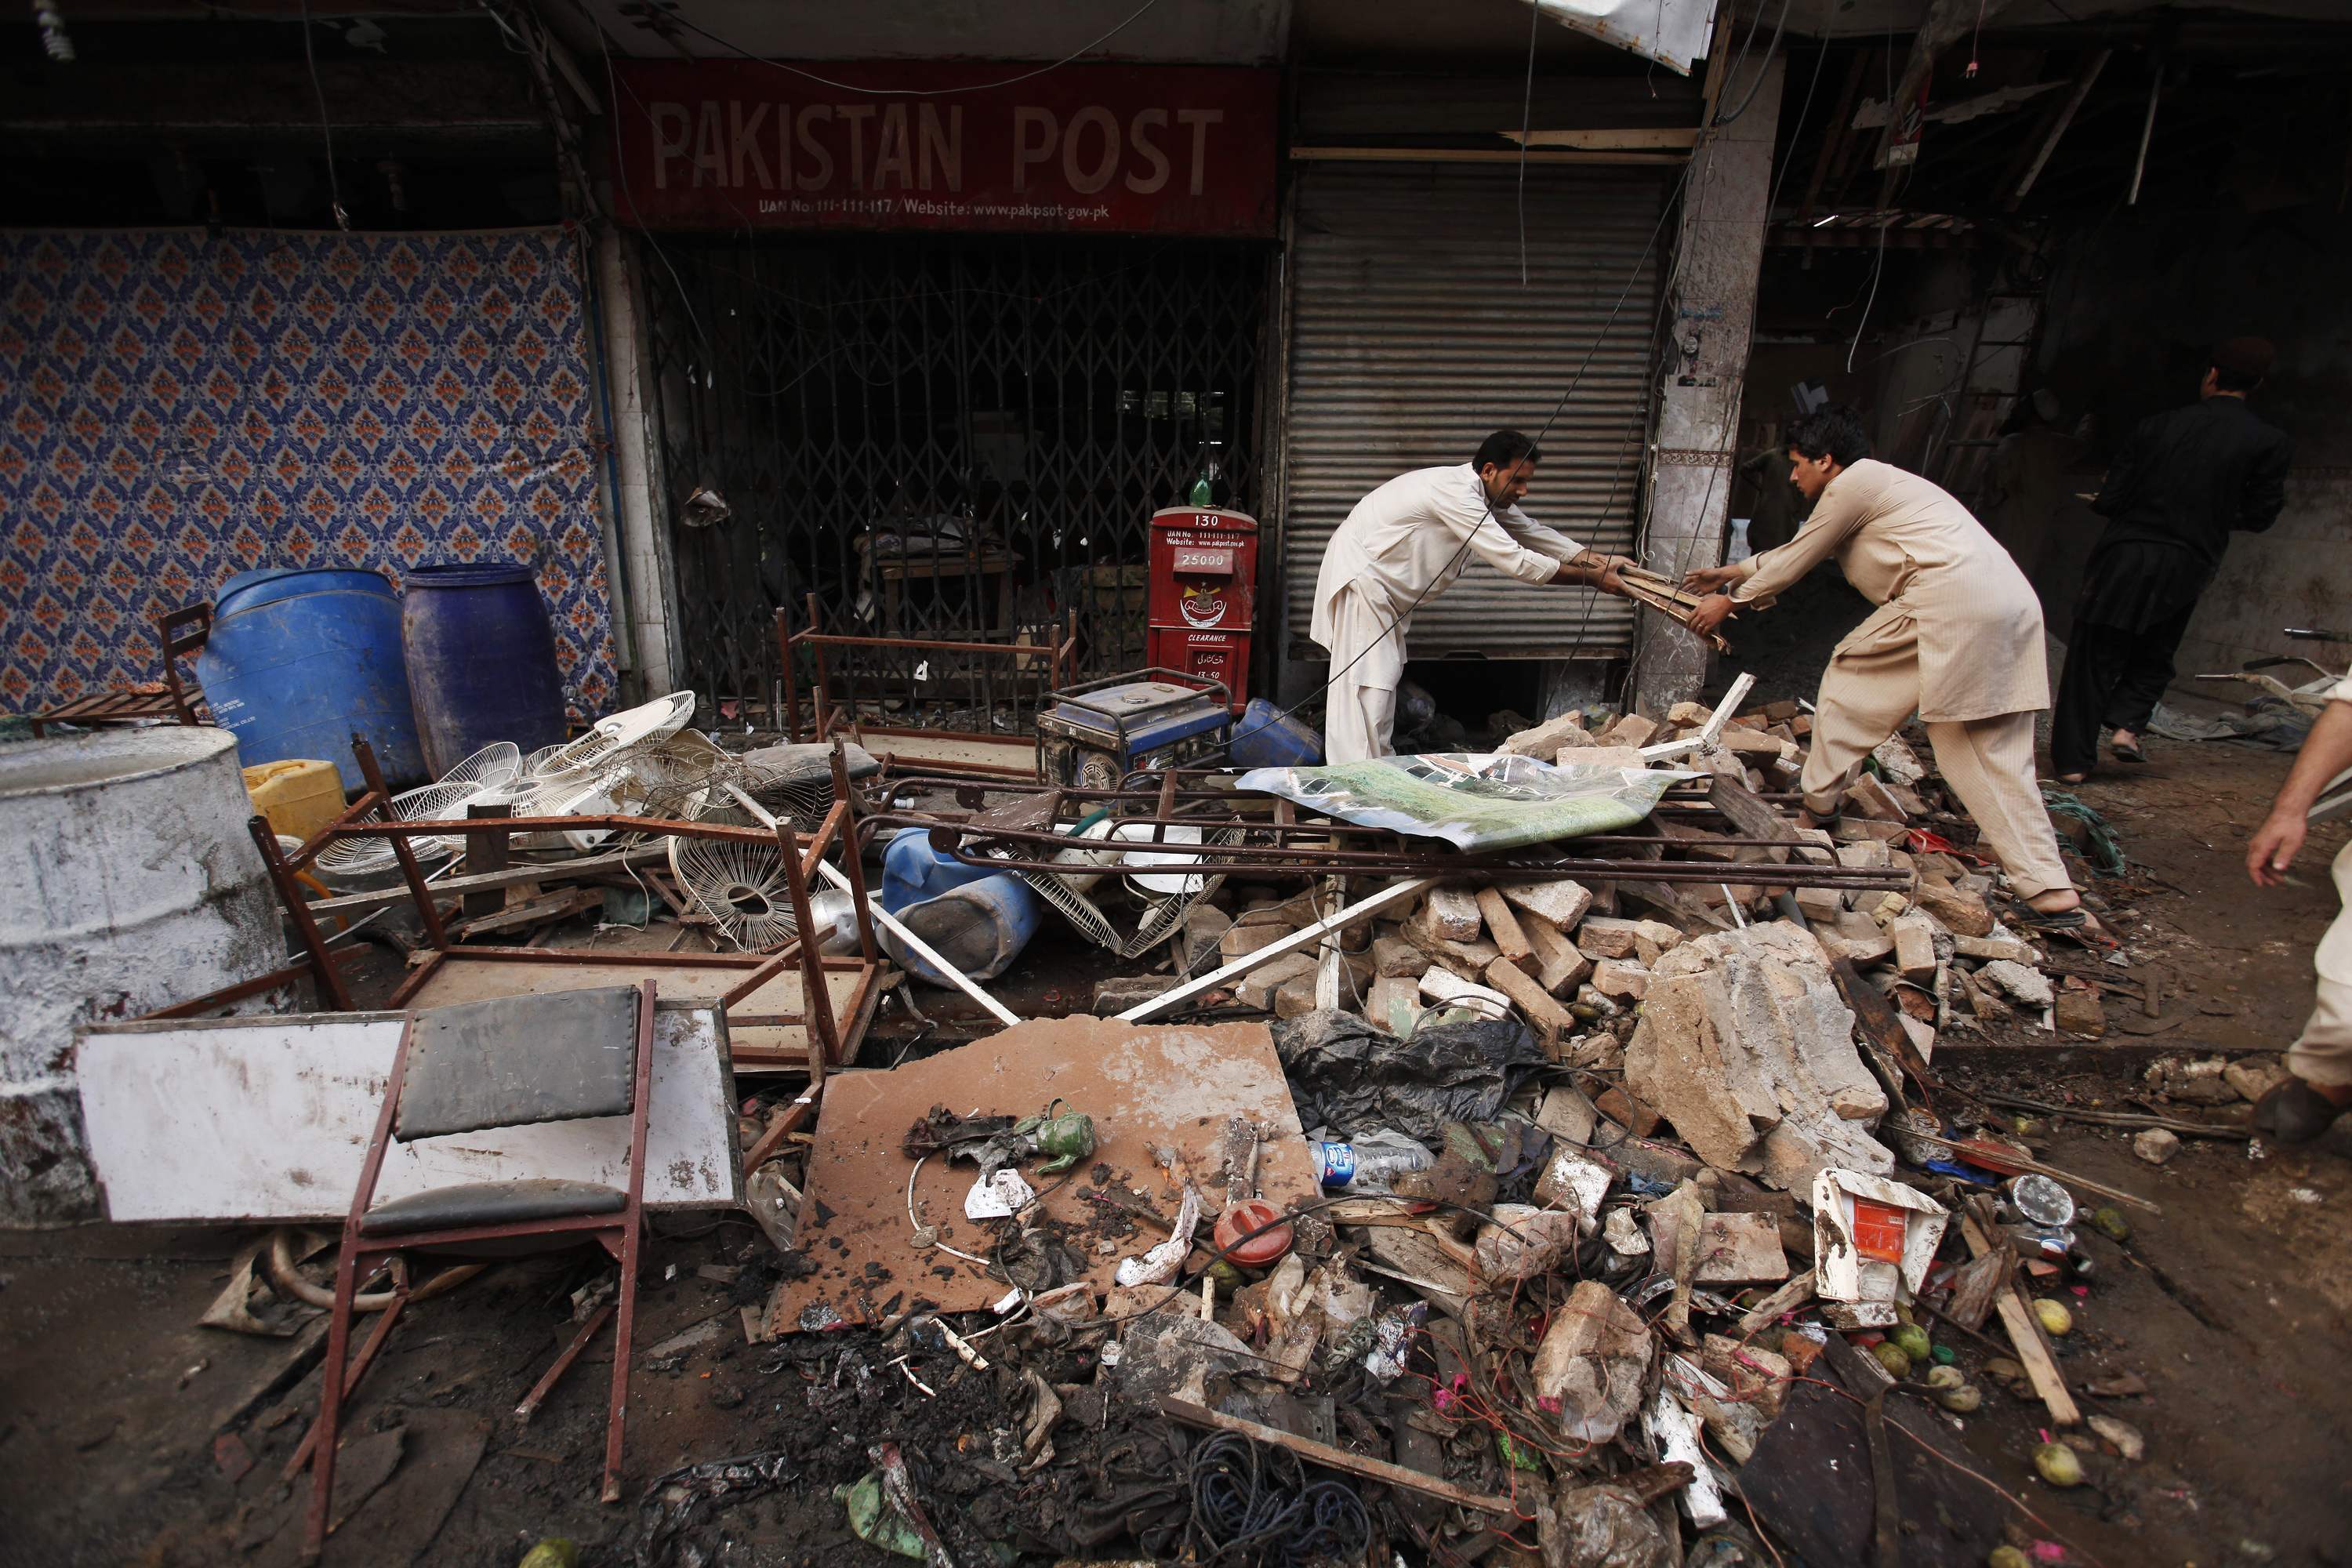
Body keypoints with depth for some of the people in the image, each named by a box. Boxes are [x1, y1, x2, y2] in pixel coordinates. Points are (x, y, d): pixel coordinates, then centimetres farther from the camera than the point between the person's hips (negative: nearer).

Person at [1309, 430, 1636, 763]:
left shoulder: (1486, 496, 5)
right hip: (1362, 576, -11)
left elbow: (1532, 532, 12)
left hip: (1386, 586, 11)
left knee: (1386, 675, 13)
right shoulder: (1454, 492, -27)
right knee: (1365, 683, -14)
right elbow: (1513, 560, -29)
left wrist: (1597, 559, 0)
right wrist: (1592, 578, -22)